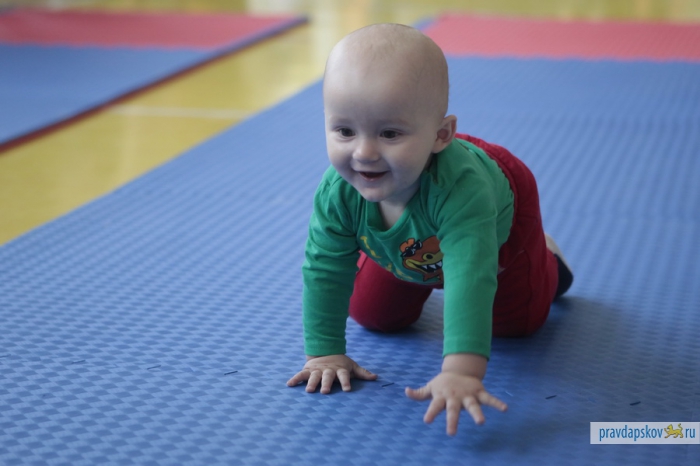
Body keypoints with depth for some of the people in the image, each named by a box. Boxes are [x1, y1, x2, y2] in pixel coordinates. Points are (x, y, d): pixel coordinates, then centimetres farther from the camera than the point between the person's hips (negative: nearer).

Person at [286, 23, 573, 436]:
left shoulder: (460, 186, -54)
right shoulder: (339, 192, -40)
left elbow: (471, 280, -61)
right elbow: (324, 270, -27)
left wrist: (461, 370, -70)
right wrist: (324, 352, -28)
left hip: (498, 222, -3)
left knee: (514, 322, 14)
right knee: (372, 315, 13)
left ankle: (544, 257, 43)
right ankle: (419, 284, 42)